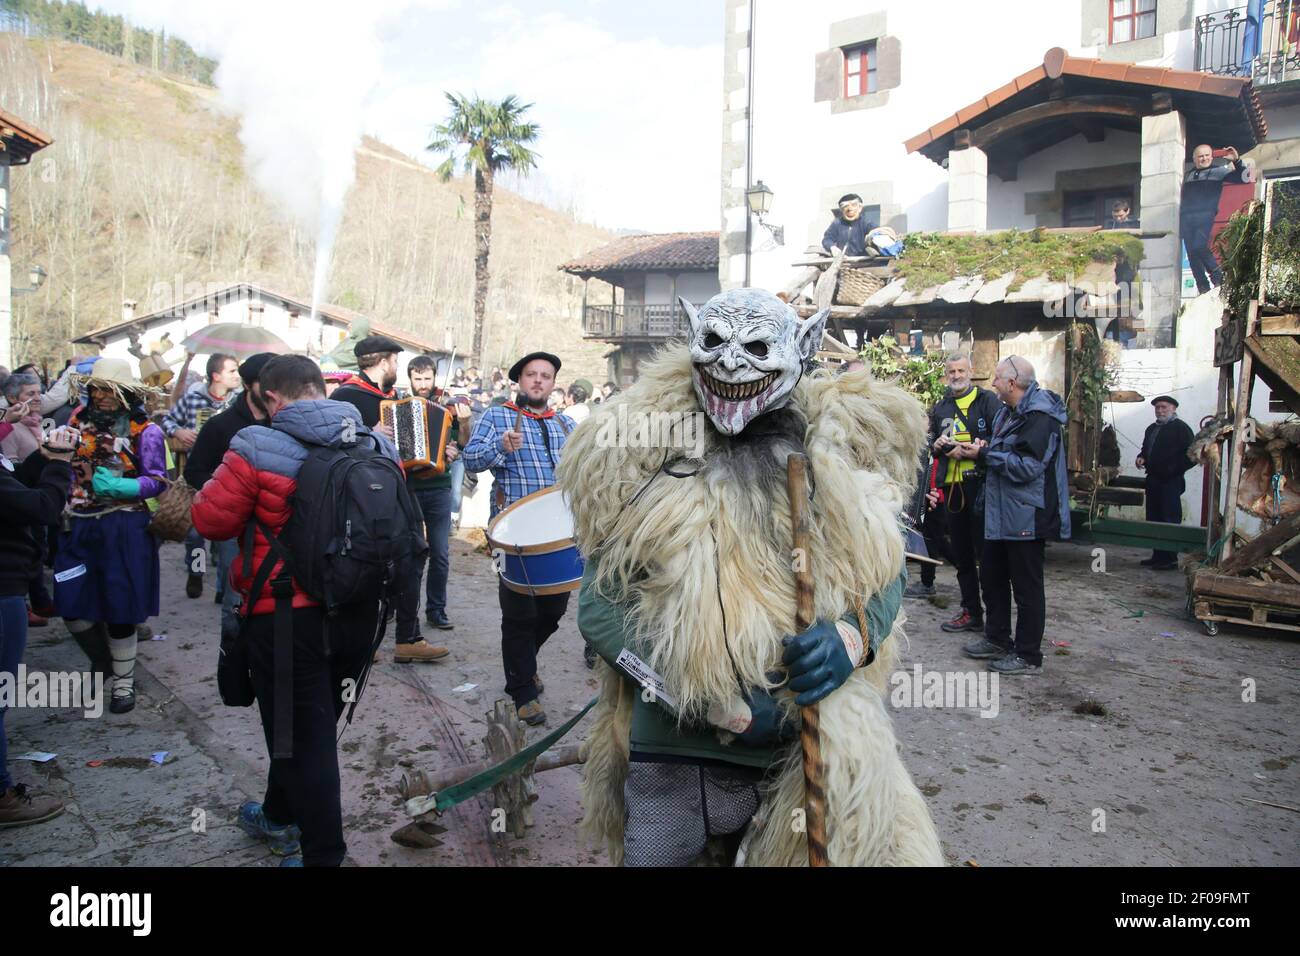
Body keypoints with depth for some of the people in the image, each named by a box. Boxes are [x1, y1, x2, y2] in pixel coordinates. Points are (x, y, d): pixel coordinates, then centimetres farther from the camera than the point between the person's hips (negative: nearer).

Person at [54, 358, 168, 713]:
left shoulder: (145, 431, -6)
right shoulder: (80, 418, 7)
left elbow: (158, 482, -8)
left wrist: (116, 487, -22)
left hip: (123, 528, -4)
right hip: (78, 526, 4)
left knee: (120, 608, 4)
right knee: (71, 608, 4)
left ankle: (123, 681, 22)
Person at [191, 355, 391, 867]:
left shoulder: (258, 448, -15)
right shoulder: (378, 446, 1)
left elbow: (211, 519, -8)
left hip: (285, 616, -5)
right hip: (359, 612, 6)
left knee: (302, 735, 8)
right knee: (314, 722, 23)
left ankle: (323, 852, 16)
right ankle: (280, 817, 45)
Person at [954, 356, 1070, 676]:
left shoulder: (1040, 417, -19)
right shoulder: (1009, 412, 14)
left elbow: (1027, 467, -25)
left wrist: (984, 454, -20)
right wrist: (981, 450, 2)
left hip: (1026, 516, -10)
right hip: (1001, 513, 11)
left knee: (1026, 587, 0)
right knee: (992, 577, 19)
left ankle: (1028, 656, 11)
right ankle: (998, 640, 33)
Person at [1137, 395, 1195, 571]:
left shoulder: (1181, 428, -5)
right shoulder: (1152, 428, 19)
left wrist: (1174, 469, -18)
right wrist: (1142, 457, 10)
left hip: (1170, 482, -8)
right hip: (1153, 480, 8)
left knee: (1170, 521, -7)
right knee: (1153, 519, 9)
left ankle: (1170, 559, -4)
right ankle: (1158, 556, 16)